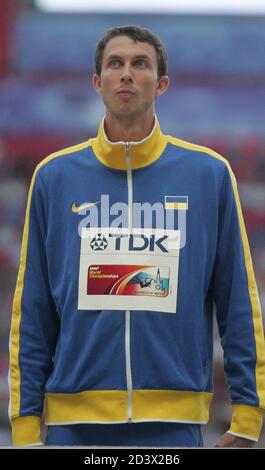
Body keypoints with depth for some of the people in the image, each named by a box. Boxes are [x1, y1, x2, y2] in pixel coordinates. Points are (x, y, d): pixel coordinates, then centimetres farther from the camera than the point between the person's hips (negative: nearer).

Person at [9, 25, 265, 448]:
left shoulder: (209, 173, 5)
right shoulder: (55, 176, 7)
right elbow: (32, 314, 8)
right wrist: (26, 424, 2)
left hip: (174, 423, -1)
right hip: (76, 422, 1)